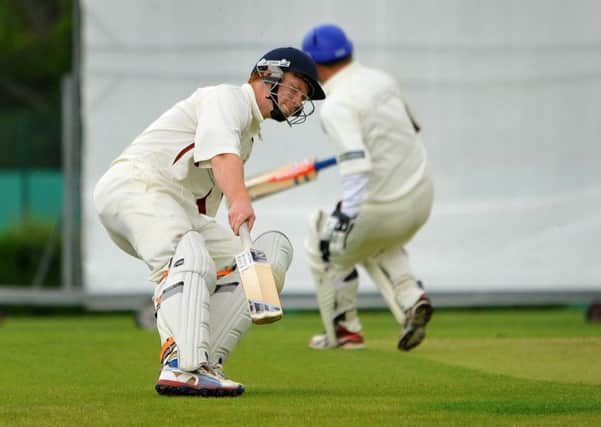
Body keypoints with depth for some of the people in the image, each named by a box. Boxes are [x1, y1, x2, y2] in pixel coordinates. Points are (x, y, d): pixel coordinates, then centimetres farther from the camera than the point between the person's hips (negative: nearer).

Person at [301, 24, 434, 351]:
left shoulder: (336, 105, -19)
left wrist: (344, 220, -37)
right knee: (378, 247, 35)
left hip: (382, 207, -7)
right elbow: (412, 127, 22)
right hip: (423, 196, 7)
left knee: (326, 248, 20)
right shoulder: (381, 79, 5)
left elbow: (357, 165, -32)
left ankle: (344, 331, 28)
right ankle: (410, 299, 11)